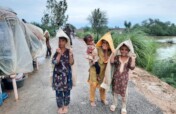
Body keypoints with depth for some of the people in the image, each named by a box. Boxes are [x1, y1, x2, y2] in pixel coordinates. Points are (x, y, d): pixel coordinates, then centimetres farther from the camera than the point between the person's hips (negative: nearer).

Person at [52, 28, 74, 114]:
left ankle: (66, 106, 32)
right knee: (58, 91, 8)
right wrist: (59, 54, -25)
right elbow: (55, 62, -15)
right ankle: (60, 107, 28)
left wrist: (70, 55, -22)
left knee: (67, 90, 11)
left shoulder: (69, 51, -4)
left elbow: (71, 63, -7)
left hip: (67, 74, 0)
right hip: (58, 74, 0)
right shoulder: (55, 51, -4)